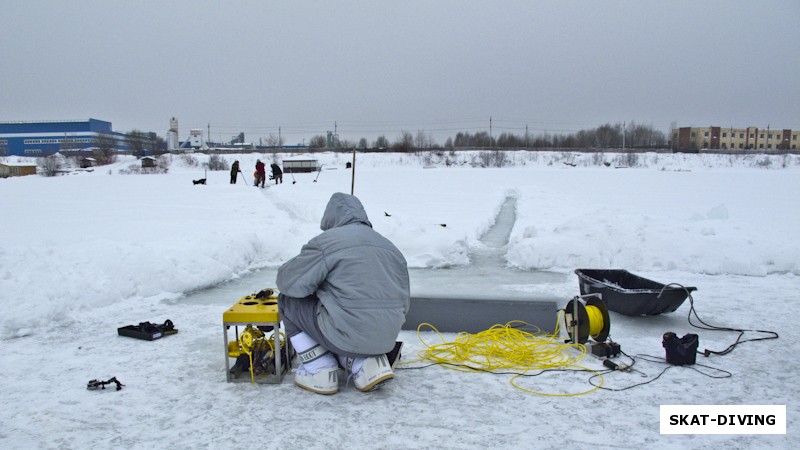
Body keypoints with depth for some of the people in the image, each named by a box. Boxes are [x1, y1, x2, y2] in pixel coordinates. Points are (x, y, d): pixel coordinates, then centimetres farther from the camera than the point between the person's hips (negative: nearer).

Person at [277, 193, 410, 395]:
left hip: (345, 335, -6)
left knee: (288, 300, 15)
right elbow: (404, 302, 16)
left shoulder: (326, 241, -5)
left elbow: (290, 282, -5)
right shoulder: (390, 246, 14)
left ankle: (319, 371, 11)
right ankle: (367, 365, 9)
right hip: (387, 339, 7)